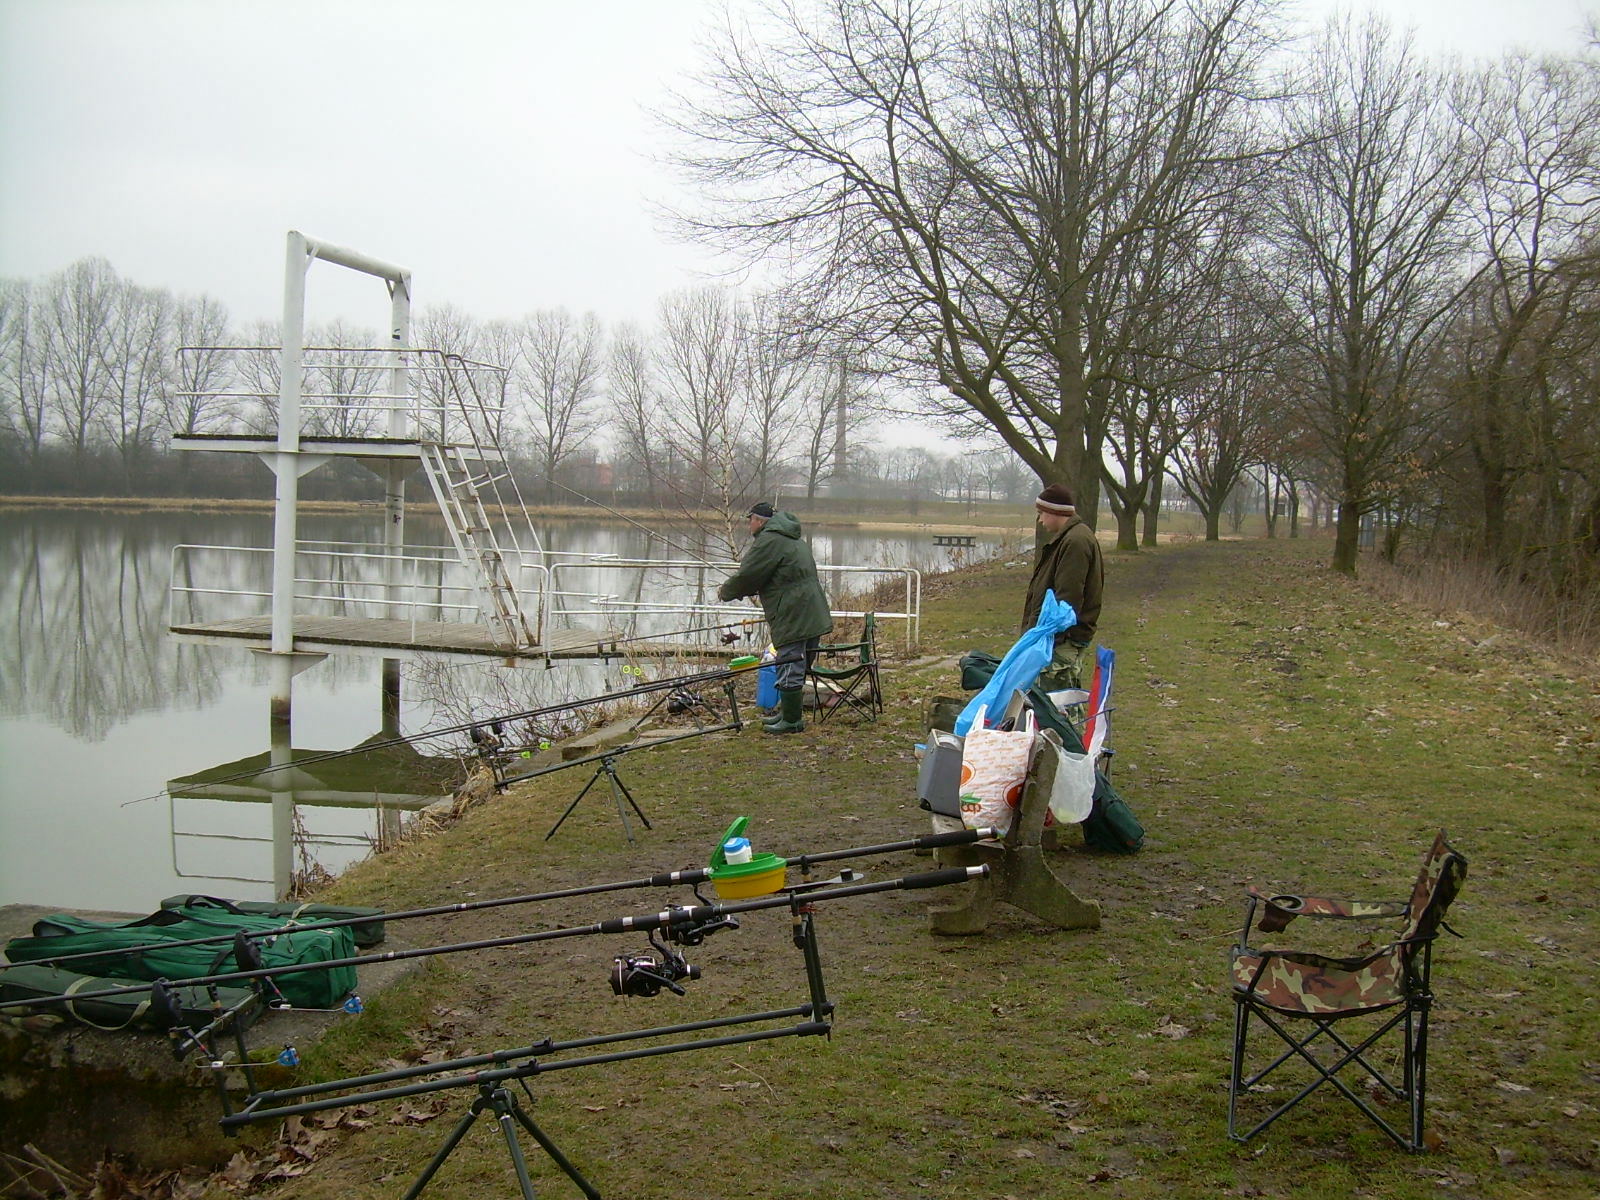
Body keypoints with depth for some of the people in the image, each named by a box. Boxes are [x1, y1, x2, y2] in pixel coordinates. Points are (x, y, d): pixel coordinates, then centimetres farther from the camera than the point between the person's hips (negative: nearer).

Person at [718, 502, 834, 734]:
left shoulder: (769, 540, -11)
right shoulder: (793, 540, 23)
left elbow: (748, 575, -11)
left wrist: (725, 591, 7)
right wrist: (737, 590, 23)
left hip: (793, 617, -10)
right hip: (813, 617, 10)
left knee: (790, 669, -3)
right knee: (798, 668, 17)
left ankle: (791, 720, 2)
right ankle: (788, 713, 28)